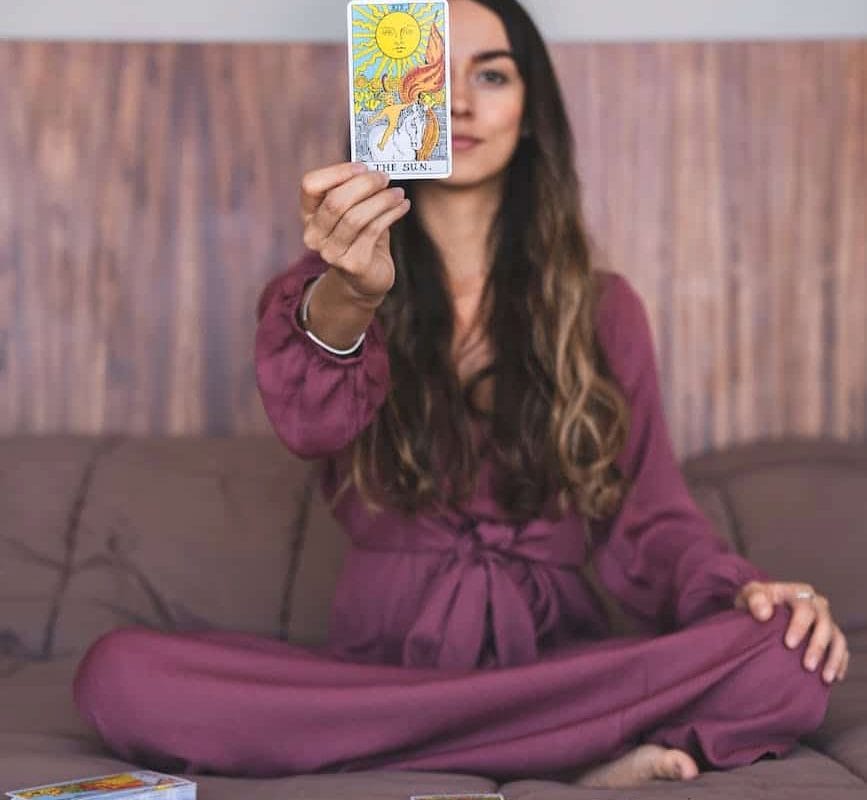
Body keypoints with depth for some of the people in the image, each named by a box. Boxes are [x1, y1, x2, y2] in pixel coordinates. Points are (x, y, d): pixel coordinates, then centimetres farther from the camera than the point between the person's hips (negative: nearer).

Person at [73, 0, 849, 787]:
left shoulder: (602, 306, 11)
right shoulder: (324, 290, 5)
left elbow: (646, 516, 8)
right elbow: (311, 424, -18)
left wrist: (736, 588, -14)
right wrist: (344, 301, -40)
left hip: (555, 654, 0)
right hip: (377, 656, 1)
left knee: (789, 657, -29)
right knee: (119, 672, -29)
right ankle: (578, 748, -23)